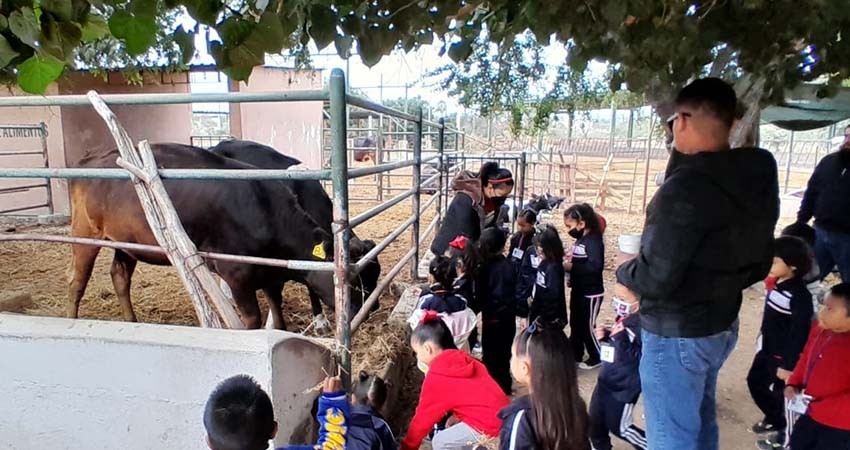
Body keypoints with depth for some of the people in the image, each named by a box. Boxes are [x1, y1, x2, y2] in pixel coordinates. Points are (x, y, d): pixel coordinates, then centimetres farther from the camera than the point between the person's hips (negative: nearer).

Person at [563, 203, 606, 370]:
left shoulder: (593, 240, -20)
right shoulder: (580, 239, 7)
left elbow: (596, 266, -32)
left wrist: (572, 267, -27)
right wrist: (568, 263, -3)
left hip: (591, 293, -9)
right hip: (578, 291, 9)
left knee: (588, 326, 5)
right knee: (576, 324, 18)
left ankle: (596, 358, 23)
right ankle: (575, 354, 33)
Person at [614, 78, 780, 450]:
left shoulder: (687, 186, -27)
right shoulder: (758, 181, 2)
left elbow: (657, 276, -26)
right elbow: (759, 265, 11)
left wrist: (625, 277, -6)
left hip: (677, 334, -9)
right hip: (722, 325, 9)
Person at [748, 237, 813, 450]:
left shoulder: (799, 296, -25)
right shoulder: (777, 284, 0)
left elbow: (800, 333, -22)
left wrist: (789, 364, -18)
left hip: (784, 356, -9)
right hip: (767, 349, 9)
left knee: (780, 394, 8)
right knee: (755, 382, 21)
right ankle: (773, 419, 44)